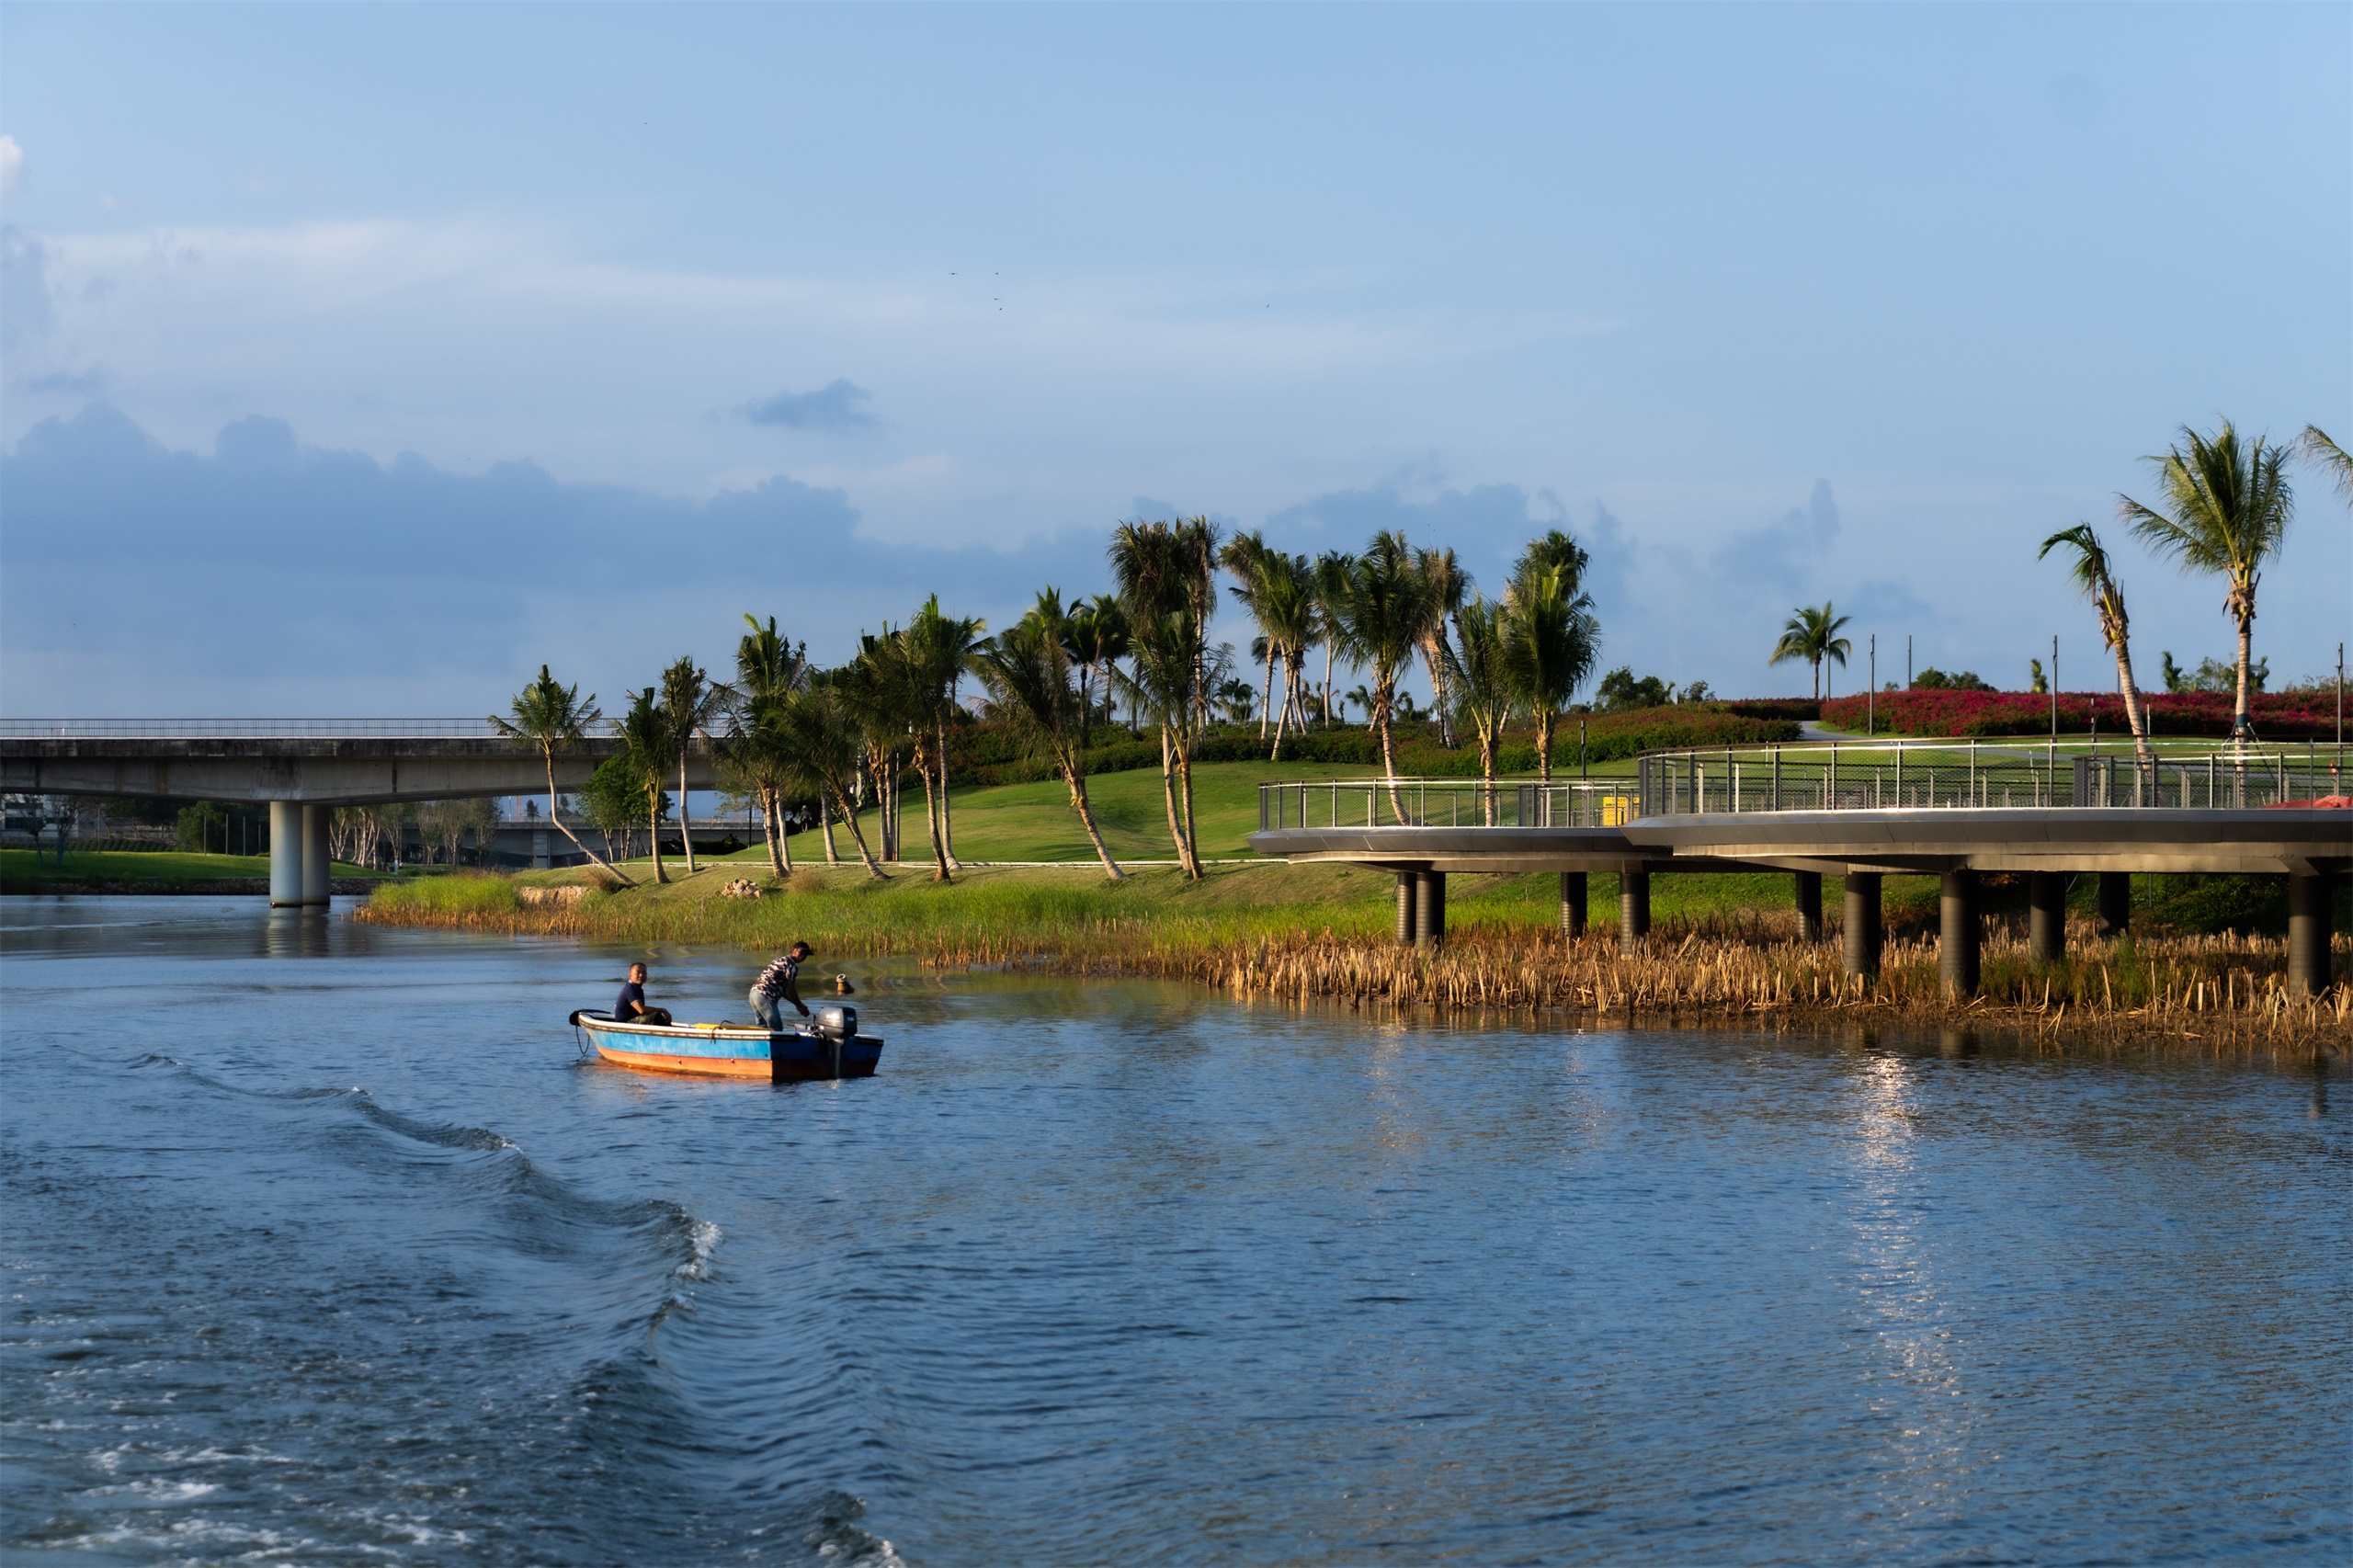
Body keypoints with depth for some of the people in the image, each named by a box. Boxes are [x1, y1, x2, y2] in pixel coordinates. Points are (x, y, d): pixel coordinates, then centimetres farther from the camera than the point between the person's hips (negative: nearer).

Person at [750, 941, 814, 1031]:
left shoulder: (780, 960, 24)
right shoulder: (791, 965, -6)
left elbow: (783, 991, 25)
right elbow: (791, 991, -5)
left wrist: (798, 1004, 24)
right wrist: (800, 1006, 9)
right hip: (766, 997, -10)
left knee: (763, 1028, 16)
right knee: (776, 1029, -4)